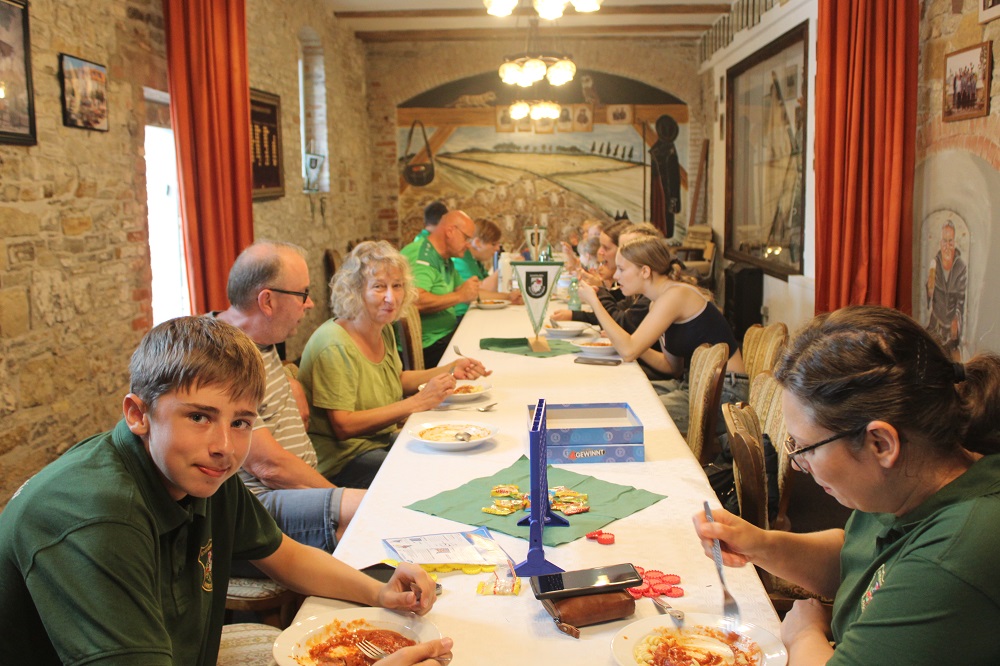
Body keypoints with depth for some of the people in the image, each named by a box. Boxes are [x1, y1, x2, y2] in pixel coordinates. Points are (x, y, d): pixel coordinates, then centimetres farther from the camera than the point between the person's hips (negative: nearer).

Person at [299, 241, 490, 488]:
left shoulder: (384, 331, 5)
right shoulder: (334, 345, -22)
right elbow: (343, 426, -24)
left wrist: (450, 370, 7)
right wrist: (417, 403, -24)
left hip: (383, 439, 9)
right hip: (343, 461, -8)